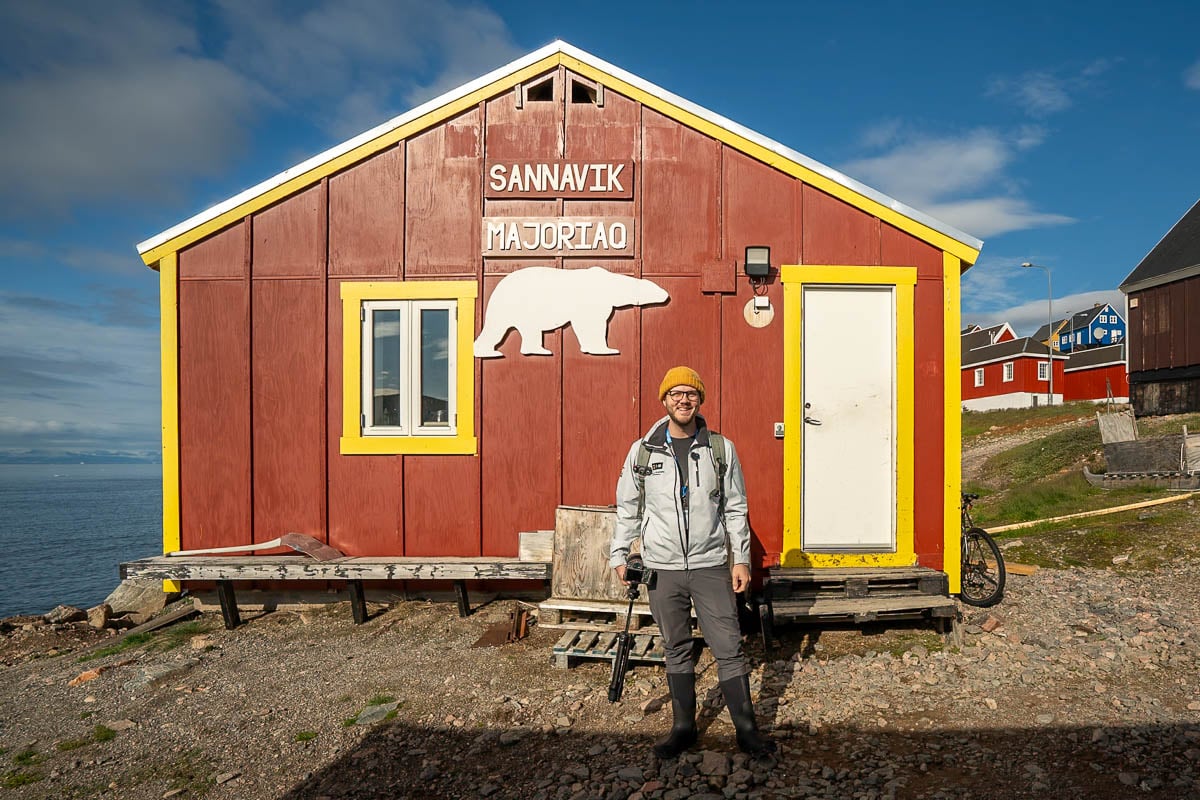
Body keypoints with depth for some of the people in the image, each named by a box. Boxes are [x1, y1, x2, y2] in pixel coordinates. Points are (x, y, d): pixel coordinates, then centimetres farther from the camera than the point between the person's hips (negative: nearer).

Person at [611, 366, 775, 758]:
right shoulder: (643, 450, 1)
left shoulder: (721, 449, 1)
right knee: (676, 650, 11)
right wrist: (619, 554, 7)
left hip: (711, 565, -1)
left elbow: (735, 508, 6)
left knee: (729, 648, 2)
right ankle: (684, 727, 24)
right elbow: (628, 508, 9)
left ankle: (746, 729, 15)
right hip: (662, 568, 1)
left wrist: (741, 558, 3)